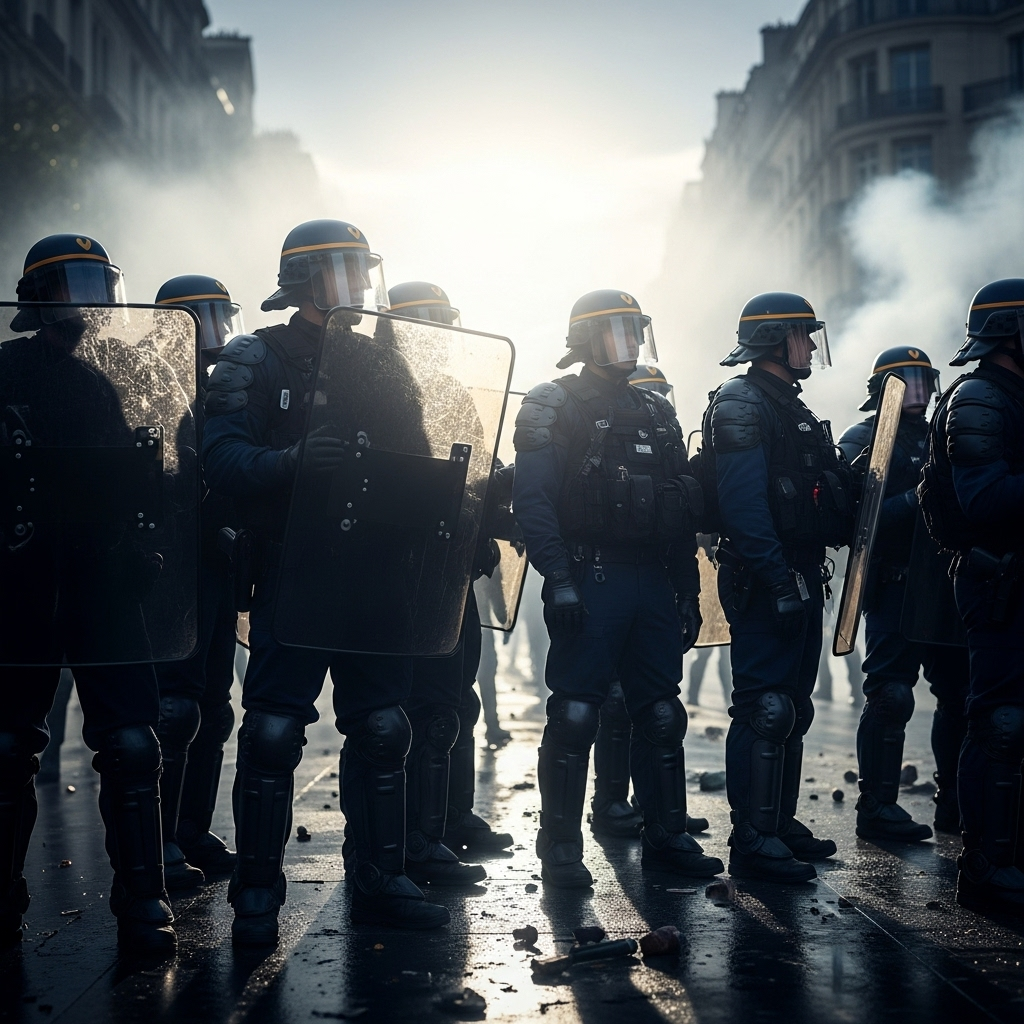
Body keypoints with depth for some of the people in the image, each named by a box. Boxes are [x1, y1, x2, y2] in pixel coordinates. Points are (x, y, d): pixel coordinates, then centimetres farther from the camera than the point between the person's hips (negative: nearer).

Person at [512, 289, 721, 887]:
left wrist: (688, 591, 15)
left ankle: (666, 837, 18)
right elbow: (534, 501, -12)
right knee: (575, 717, -4)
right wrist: (558, 580, -22)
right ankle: (562, 847, 5)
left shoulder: (658, 413, 18)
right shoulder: (554, 408, -1)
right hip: (590, 583, -6)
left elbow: (684, 511, 20)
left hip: (653, 585, 6)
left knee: (661, 714, 8)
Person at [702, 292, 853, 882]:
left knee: (793, 707, 15)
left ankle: (780, 823, 24)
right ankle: (752, 841, -5)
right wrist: (778, 582, -25)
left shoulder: (792, 408, 21)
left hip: (801, 578, 10)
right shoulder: (742, 405, -11)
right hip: (767, 583, -10)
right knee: (765, 710, -9)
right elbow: (744, 503, -21)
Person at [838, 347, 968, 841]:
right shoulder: (862, 441, -2)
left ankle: (954, 804, 19)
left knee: (959, 692, 9)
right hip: (893, 587, -7)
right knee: (890, 697, -9)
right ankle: (877, 808, -3)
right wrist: (913, 501, -24)